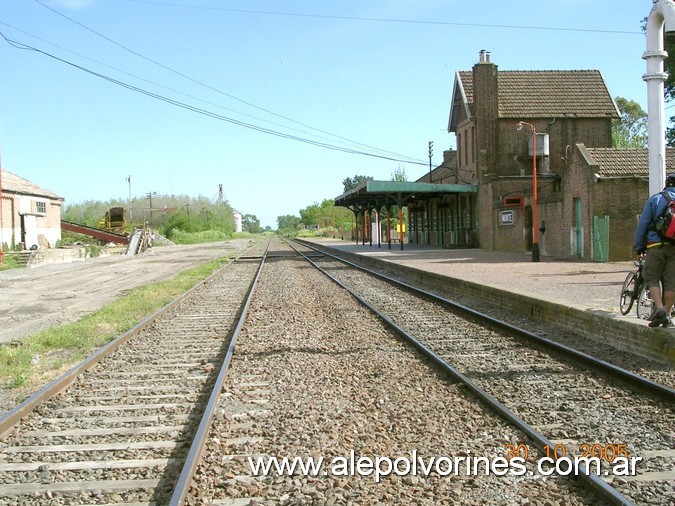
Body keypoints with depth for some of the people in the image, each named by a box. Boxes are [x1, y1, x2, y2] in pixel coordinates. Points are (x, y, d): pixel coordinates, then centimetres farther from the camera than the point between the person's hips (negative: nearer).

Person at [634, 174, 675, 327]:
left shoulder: (655, 199, 2)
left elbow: (642, 224, -1)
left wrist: (639, 246, 5)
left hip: (656, 245, -2)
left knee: (652, 278, 5)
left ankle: (660, 309, -13)